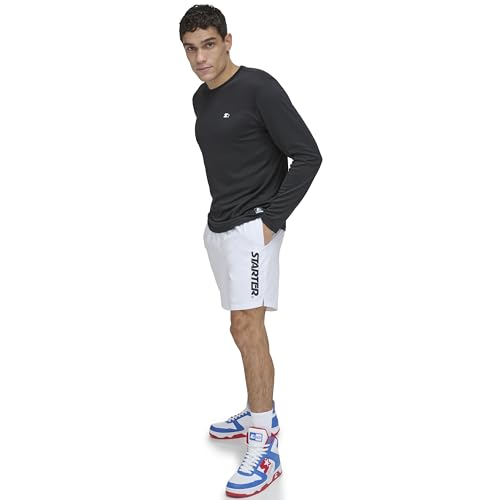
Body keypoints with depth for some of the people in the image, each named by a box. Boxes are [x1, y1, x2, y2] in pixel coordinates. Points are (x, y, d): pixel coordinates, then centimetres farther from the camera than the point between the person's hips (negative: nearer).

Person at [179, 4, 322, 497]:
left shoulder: (259, 87, -13)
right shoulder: (201, 99, 12)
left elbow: (307, 156, -15)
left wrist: (271, 219, -16)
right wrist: (218, 213, 14)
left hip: (252, 227, -8)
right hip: (218, 227, 8)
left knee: (247, 327, -13)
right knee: (244, 328, 15)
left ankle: (264, 450, -8)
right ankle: (261, 413, 29)